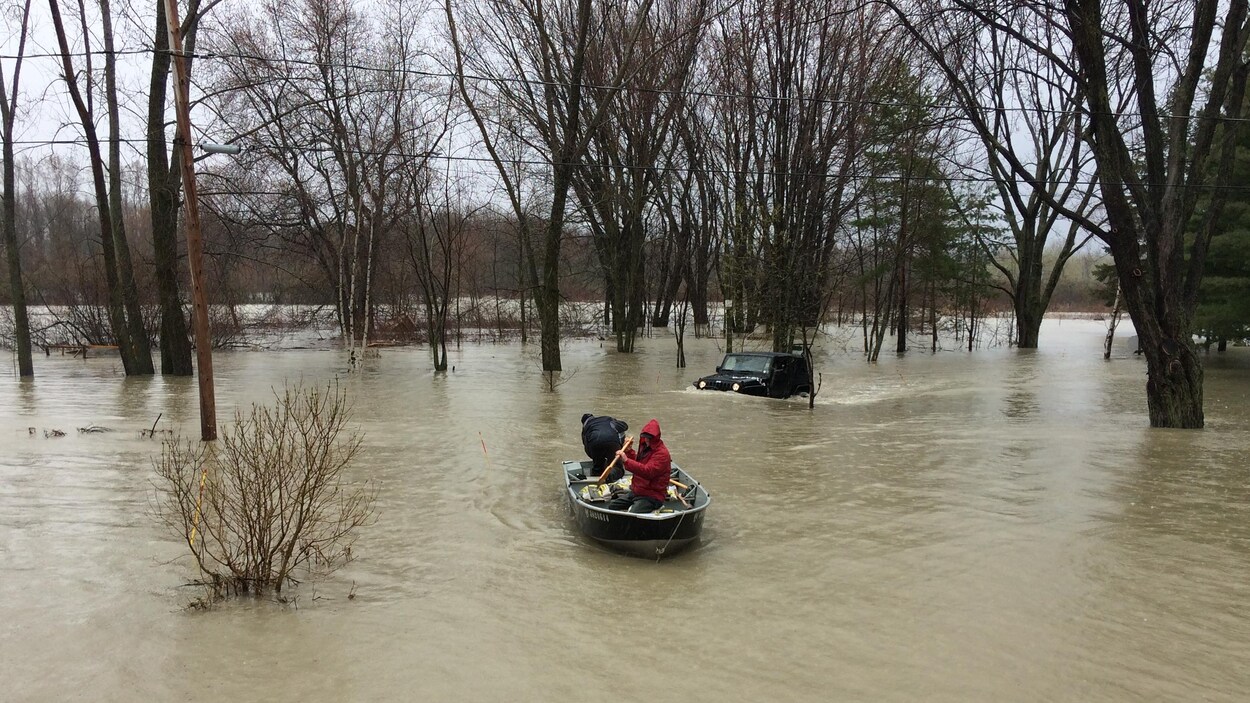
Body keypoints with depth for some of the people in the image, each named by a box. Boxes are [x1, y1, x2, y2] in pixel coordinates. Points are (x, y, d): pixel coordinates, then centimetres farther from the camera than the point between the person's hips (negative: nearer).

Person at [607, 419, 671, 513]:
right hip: (635, 491, 9)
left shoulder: (662, 453, -19)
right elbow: (637, 462, 29)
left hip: (652, 496, -9)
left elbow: (648, 471, -32)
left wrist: (626, 461, -37)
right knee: (611, 506, 9)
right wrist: (629, 450, 12)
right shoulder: (645, 447, 11)